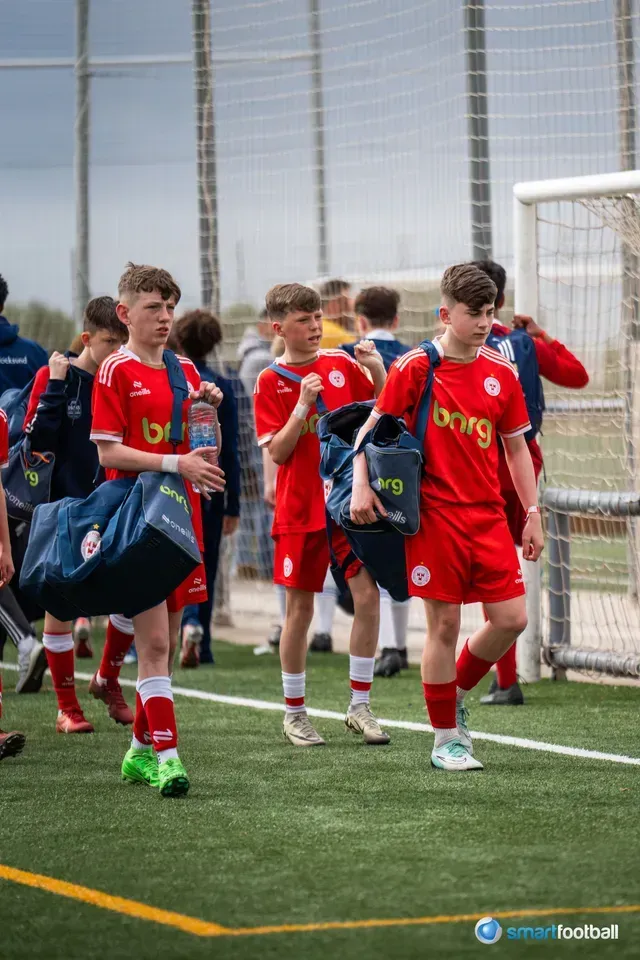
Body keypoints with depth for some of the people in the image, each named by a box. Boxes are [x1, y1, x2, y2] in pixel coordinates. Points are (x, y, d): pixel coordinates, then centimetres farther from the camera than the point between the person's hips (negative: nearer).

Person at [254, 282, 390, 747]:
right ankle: (294, 713, 17)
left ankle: (360, 706, 2)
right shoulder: (270, 381, -3)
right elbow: (277, 452, -8)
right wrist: (303, 405, -20)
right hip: (301, 509, -2)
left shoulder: (342, 365, 5)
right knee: (300, 608, 4)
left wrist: (379, 372, -7)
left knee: (368, 594, -8)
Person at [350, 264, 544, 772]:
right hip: (435, 515, -4)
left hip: (489, 516, 4)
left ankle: (455, 693, 25)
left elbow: (516, 446, 14)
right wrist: (361, 486, -13)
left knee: (511, 618, -1)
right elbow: (372, 427, 0)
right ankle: (446, 739, 9)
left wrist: (533, 512, 11)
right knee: (444, 625, -2)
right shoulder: (416, 367, -5)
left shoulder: (501, 372, 7)